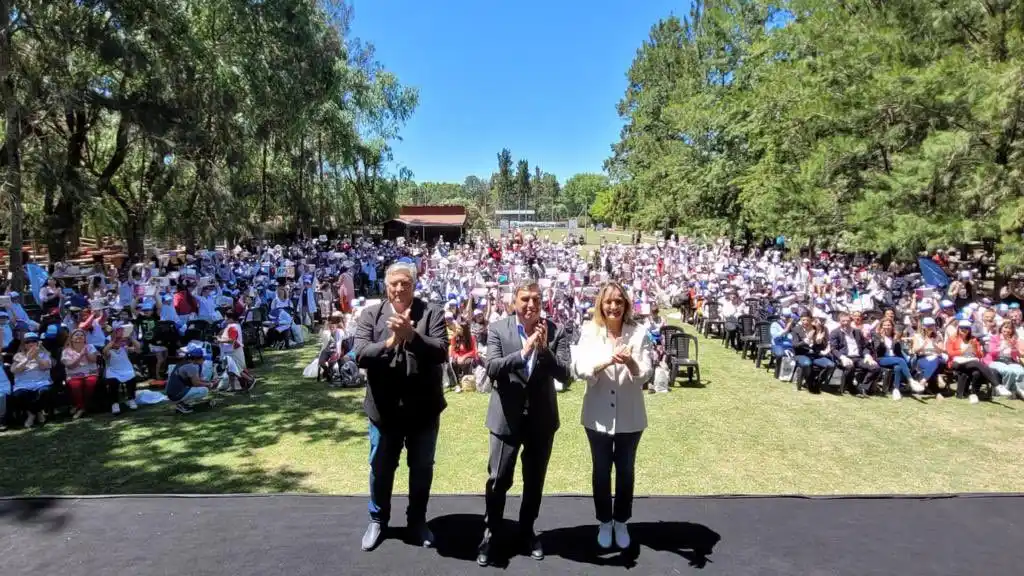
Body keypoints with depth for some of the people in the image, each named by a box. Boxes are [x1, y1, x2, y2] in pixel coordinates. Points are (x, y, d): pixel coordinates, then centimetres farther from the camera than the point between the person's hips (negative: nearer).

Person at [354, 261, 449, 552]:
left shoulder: (432, 312, -7)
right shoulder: (370, 314, -3)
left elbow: (441, 352, -17)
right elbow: (360, 355, -13)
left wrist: (411, 335, -30)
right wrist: (390, 341, -27)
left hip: (423, 407, 0)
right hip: (384, 407, 1)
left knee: (422, 467, 16)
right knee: (380, 468, 17)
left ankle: (417, 520, 37)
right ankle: (378, 519, 39)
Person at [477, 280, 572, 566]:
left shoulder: (555, 331, -5)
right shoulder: (497, 329, -6)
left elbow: (564, 374, -11)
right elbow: (492, 368, -18)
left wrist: (544, 348, -26)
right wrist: (524, 351, -30)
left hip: (542, 417, 2)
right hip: (507, 417, -1)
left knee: (535, 480, 16)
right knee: (498, 479, 4)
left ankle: (527, 530, 36)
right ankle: (490, 532, 26)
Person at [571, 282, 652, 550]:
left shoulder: (639, 332, -8)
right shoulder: (589, 332, -7)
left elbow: (646, 373, -12)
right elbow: (580, 368, -17)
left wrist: (631, 362, -35)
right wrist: (607, 360, -36)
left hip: (630, 416, 0)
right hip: (598, 415, 0)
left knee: (625, 470, 16)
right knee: (601, 470, 14)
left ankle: (621, 521, 36)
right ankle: (605, 522, 34)